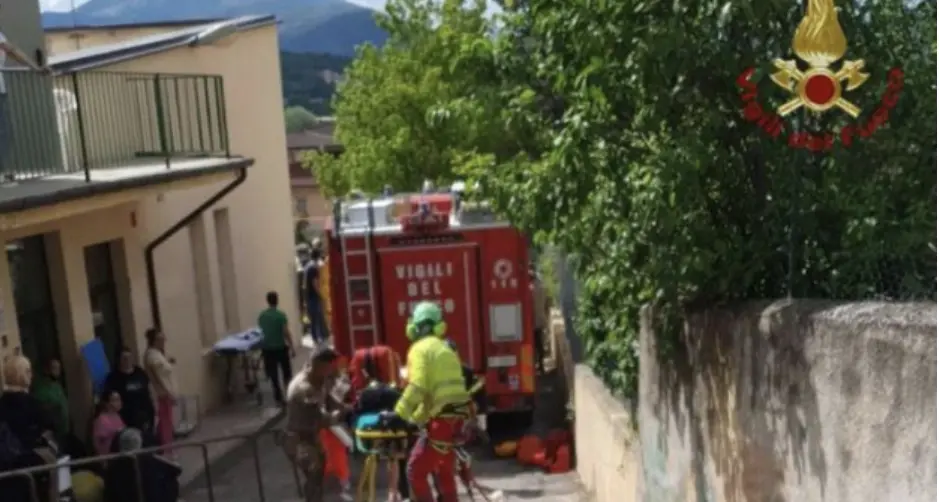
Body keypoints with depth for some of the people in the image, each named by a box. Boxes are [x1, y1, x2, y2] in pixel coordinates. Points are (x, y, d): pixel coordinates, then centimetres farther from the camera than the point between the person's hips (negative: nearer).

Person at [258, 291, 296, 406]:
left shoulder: (261, 315, 0)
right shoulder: (281, 315, -14)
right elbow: (286, 333, -16)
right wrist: (292, 348, -9)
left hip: (267, 348, 3)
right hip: (281, 347, -3)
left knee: (273, 375, 9)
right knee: (286, 373, 14)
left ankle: (279, 398, 10)